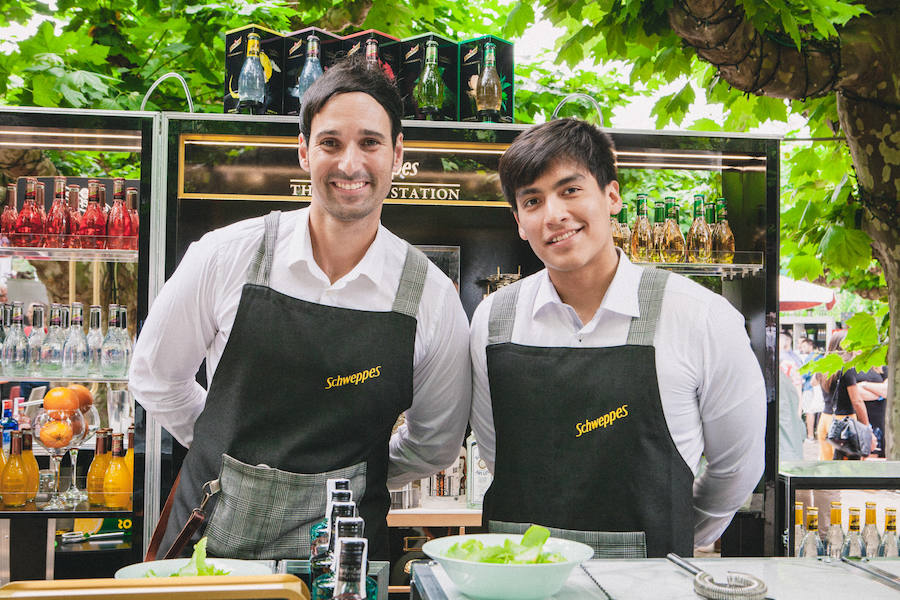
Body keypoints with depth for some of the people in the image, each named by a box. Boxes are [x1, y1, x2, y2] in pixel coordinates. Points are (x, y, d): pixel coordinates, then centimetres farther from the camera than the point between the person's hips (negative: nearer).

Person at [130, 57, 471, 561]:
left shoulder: (434, 297, -9)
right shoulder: (224, 256, -10)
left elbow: (435, 444, 6)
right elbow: (155, 377, 6)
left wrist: (349, 482, 6)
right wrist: (231, 463, 9)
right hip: (209, 534, 0)